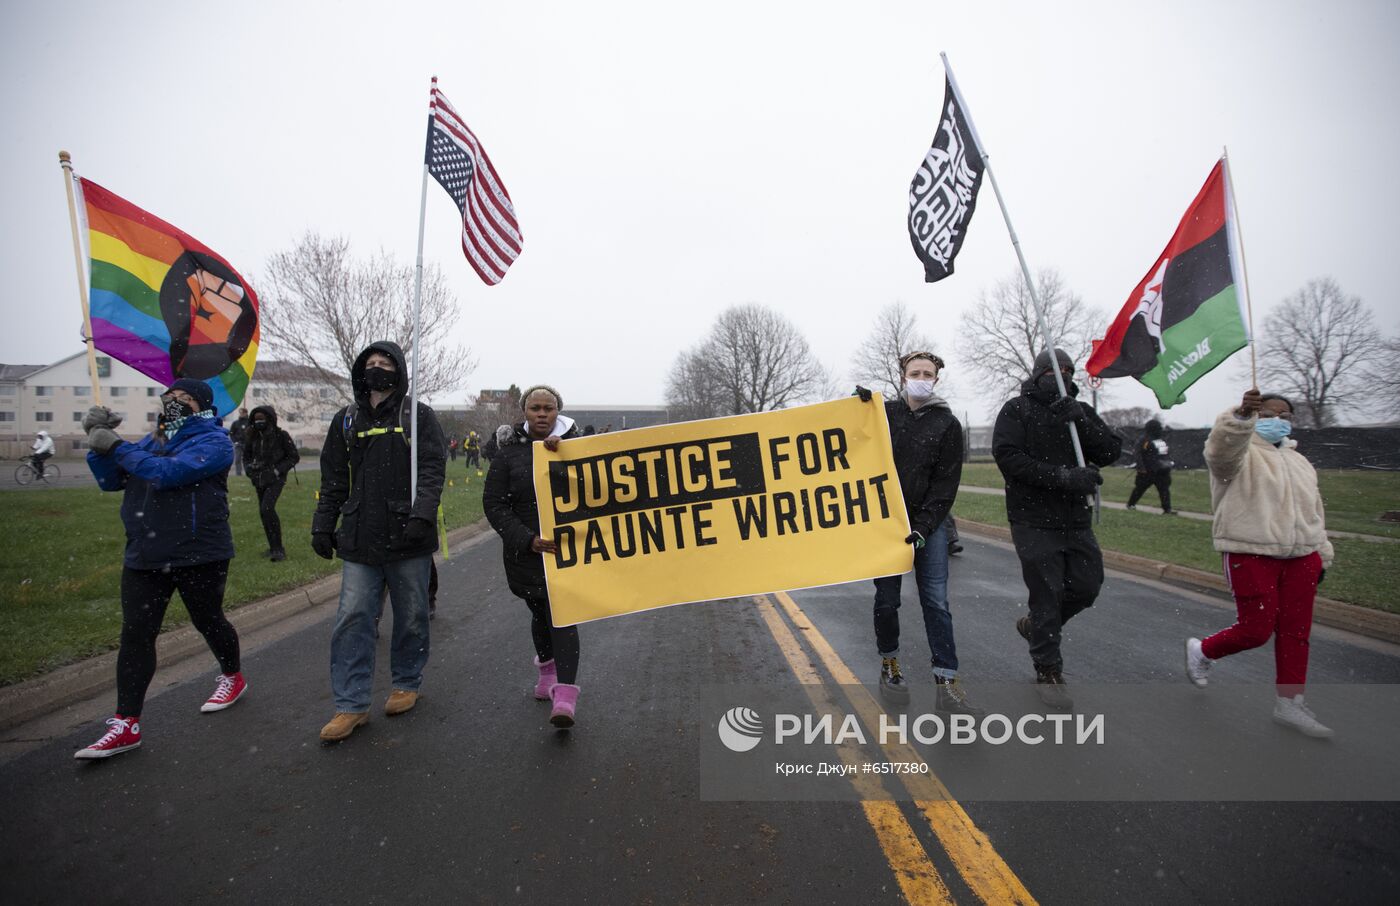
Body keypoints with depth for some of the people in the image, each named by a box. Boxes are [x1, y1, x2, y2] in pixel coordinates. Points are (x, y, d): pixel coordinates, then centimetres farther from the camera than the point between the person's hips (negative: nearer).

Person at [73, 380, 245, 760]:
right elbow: (111, 480, 11)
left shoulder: (213, 440, -9)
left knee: (207, 621, 11)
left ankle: (233, 677, 36)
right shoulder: (154, 439, 13)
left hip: (198, 555, -6)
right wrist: (99, 441, -3)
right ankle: (126, 724, 11)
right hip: (145, 555, 6)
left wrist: (116, 447, -18)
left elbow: (168, 472, -24)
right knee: (135, 634, 4)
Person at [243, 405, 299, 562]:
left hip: (275, 480, -6)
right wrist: (250, 470, 2)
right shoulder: (252, 437, 7)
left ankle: (278, 549, -17)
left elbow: (294, 457, -4)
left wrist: (278, 470, -12)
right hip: (259, 480, 6)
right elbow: (246, 457, 21)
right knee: (263, 512, 10)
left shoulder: (281, 435, -8)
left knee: (266, 509, -22)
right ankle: (273, 547, 23)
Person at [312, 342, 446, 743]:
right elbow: (333, 480, 14)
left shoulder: (418, 416, -1)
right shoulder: (346, 420, 11)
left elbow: (432, 470, -9)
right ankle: (351, 705, 13)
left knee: (411, 616, 10)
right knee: (352, 618, 2)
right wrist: (322, 526, 10)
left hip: (408, 539, -3)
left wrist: (422, 513, -22)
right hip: (359, 540, 3)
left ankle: (407, 683, 30)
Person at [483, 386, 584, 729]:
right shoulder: (509, 453, -1)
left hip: (567, 546, -1)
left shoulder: (573, 444, 1)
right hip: (526, 549, 2)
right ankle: (548, 670, 43)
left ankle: (565, 694, -11)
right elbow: (494, 504, -5)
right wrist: (528, 540, -17)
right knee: (540, 612, 18)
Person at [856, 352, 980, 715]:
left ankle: (947, 684, 4)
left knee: (936, 602, -2)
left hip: (929, 523, 0)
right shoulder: (885, 412, 3)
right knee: (887, 599, 6)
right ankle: (889, 666, 25)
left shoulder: (947, 424, 1)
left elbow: (946, 484, -2)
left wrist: (923, 527, -12)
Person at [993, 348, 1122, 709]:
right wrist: (1063, 477, -23)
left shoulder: (1081, 412, 11)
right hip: (1034, 520, -5)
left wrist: (1078, 421, -16)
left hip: (1077, 520, 5)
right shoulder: (1017, 410, -4)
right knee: (1046, 593, -1)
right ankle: (1048, 673, 15)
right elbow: (1008, 457, -17)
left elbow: (1111, 451, -1)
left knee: (1087, 586, 10)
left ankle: (1036, 626, 37)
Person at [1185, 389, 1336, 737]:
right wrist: (1242, 416, -45)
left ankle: (1289, 702, 19)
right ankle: (1202, 650, 22)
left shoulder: (1298, 460, 22)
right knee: (1256, 630, -5)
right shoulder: (1240, 452, -3)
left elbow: (1314, 510, 27)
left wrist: (1322, 553, 25)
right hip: (1251, 555, -7)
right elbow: (1221, 448, -29)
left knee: (1296, 632, 8)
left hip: (1300, 557, 8)